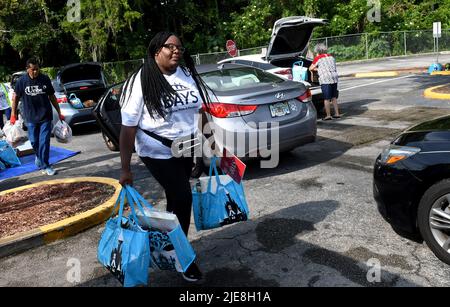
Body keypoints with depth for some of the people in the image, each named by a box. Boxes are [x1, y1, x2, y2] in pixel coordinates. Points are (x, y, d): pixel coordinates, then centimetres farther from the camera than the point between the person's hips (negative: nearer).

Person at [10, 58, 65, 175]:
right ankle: (39, 156, 40)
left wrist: (59, 113, 5)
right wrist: (13, 115, 1)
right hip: (31, 117, 1)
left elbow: (52, 96, 4)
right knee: (34, 141, 12)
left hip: (45, 116, -1)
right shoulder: (22, 81, -4)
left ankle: (44, 165, 3)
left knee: (44, 142, -4)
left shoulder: (45, 79, -3)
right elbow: (16, 97, 5)